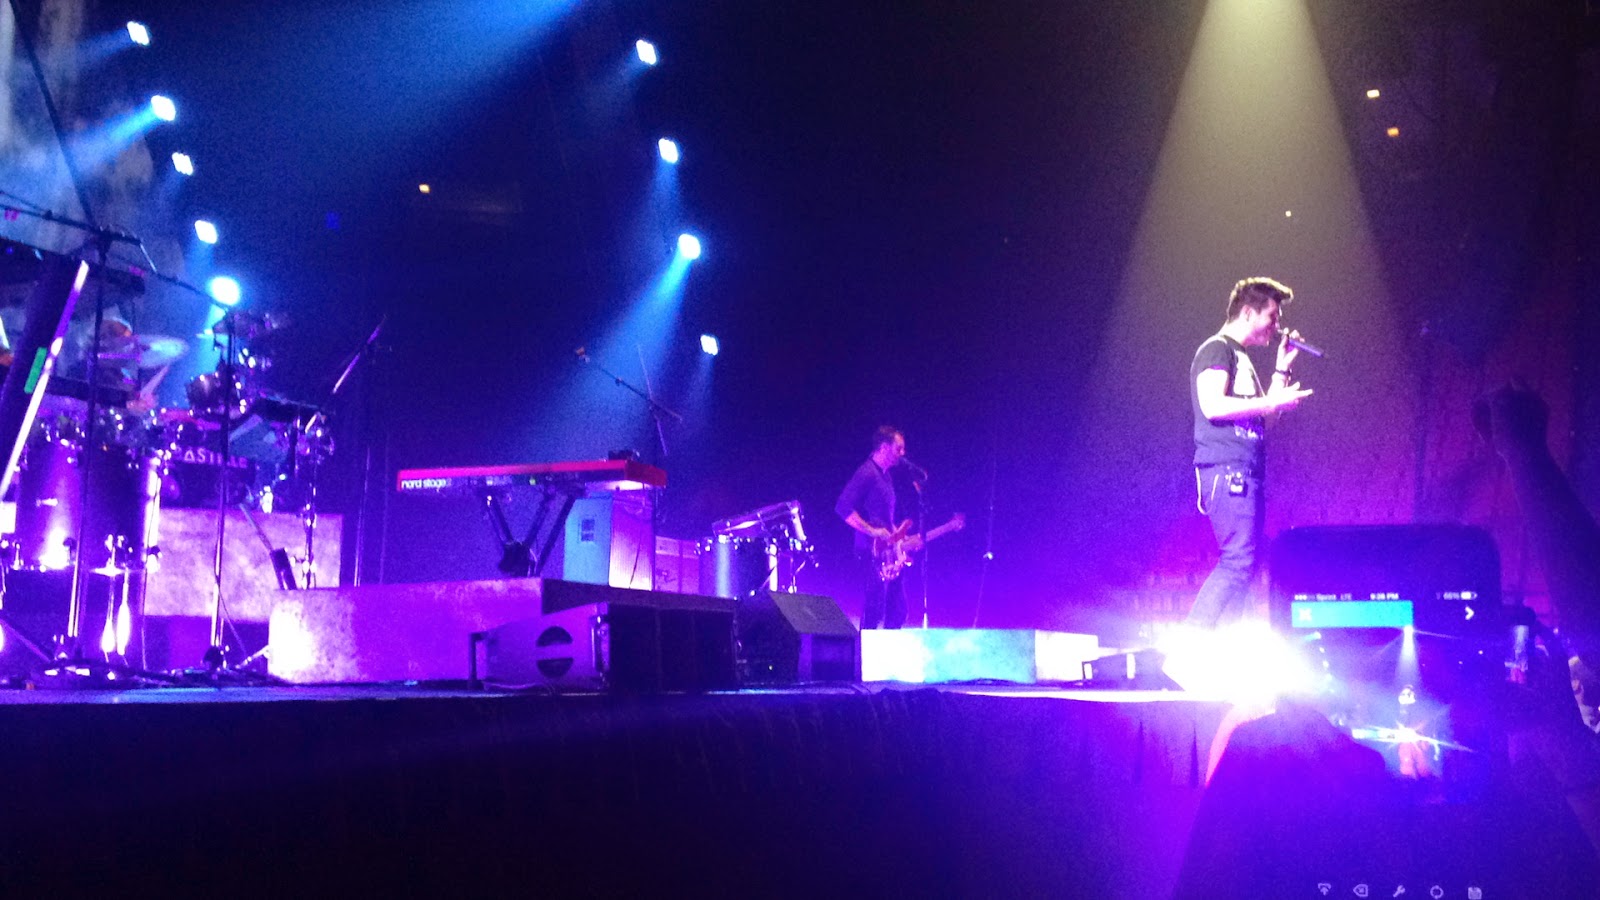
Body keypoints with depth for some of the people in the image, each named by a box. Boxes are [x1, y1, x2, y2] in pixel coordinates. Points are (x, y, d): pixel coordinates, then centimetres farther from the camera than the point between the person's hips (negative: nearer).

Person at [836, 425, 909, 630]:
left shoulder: (885, 475, 18)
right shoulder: (866, 474, -11)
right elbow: (843, 507, -21)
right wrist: (873, 531, -24)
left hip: (887, 551, 9)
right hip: (871, 551, -9)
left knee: (897, 611, 9)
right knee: (875, 609, -11)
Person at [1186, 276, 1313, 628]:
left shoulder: (1241, 358, 25)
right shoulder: (1217, 349, -5)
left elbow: (1264, 414, 26)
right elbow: (1213, 405, -20)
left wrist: (1283, 368, 20)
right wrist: (1272, 402, -16)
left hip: (1245, 473, 10)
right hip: (1226, 470, -10)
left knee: (1244, 560, 7)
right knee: (1239, 559, -17)